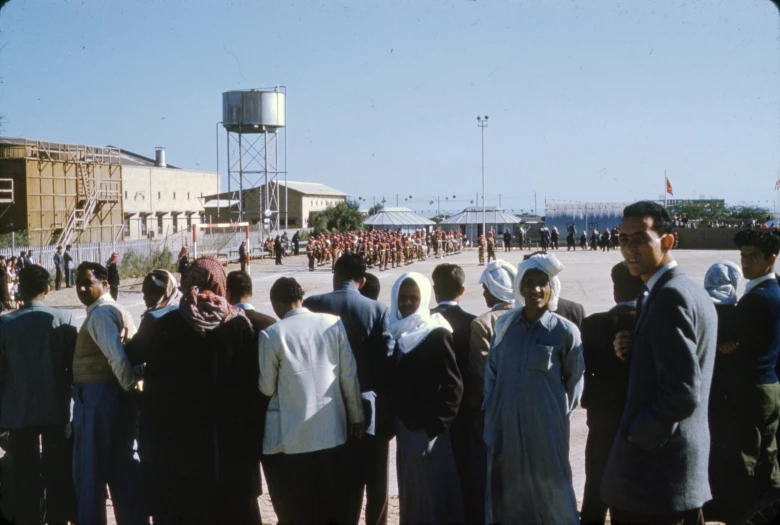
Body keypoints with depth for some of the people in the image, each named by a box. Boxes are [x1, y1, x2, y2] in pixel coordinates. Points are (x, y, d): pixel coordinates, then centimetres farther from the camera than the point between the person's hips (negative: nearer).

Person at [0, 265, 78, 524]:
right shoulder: (64, 319, -8)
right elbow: (73, 366, -3)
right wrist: (75, 398, 13)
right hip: (56, 408, 0)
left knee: (25, 474, 9)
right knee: (58, 473, 10)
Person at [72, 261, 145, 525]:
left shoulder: (99, 314, -14)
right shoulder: (119, 310, 16)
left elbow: (118, 358, -24)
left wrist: (130, 387, -13)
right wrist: (132, 389, 8)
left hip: (97, 397, -10)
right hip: (117, 396, 10)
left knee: (89, 469, 1)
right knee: (122, 468, 14)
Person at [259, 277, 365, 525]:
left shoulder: (271, 335, -10)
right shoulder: (334, 323, -2)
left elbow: (266, 388, -4)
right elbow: (349, 376, 1)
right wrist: (357, 416, 13)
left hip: (291, 438, -3)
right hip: (332, 432, 3)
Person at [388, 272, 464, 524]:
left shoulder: (437, 334, -10)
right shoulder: (394, 333, 7)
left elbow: (452, 384, -14)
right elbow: (393, 380, 11)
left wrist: (436, 423, -17)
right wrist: (393, 421, 6)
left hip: (430, 428, -6)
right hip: (404, 426, 6)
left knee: (435, 492, -1)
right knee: (410, 490, 15)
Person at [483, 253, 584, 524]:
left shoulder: (565, 331, -8)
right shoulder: (505, 324, 2)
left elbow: (575, 378, 2)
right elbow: (491, 369, 12)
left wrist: (559, 412, 4)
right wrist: (491, 407, 8)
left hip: (546, 425, -3)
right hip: (504, 423, 4)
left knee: (548, 489, 8)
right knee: (506, 490, 12)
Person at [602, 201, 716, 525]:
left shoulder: (669, 295, -19)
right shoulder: (695, 294, 12)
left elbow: (683, 392, -25)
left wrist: (634, 438, -15)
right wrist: (633, 352, 1)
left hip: (654, 467, -10)